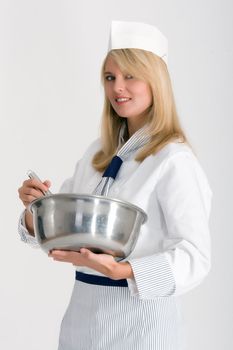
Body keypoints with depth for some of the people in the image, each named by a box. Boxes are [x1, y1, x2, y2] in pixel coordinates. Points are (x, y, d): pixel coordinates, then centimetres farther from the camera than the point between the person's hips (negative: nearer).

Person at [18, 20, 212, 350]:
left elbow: (195, 257, -18)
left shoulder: (174, 160, -15)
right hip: (83, 308, 6)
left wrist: (117, 270, -30)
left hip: (140, 314, -6)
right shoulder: (98, 153, 6)